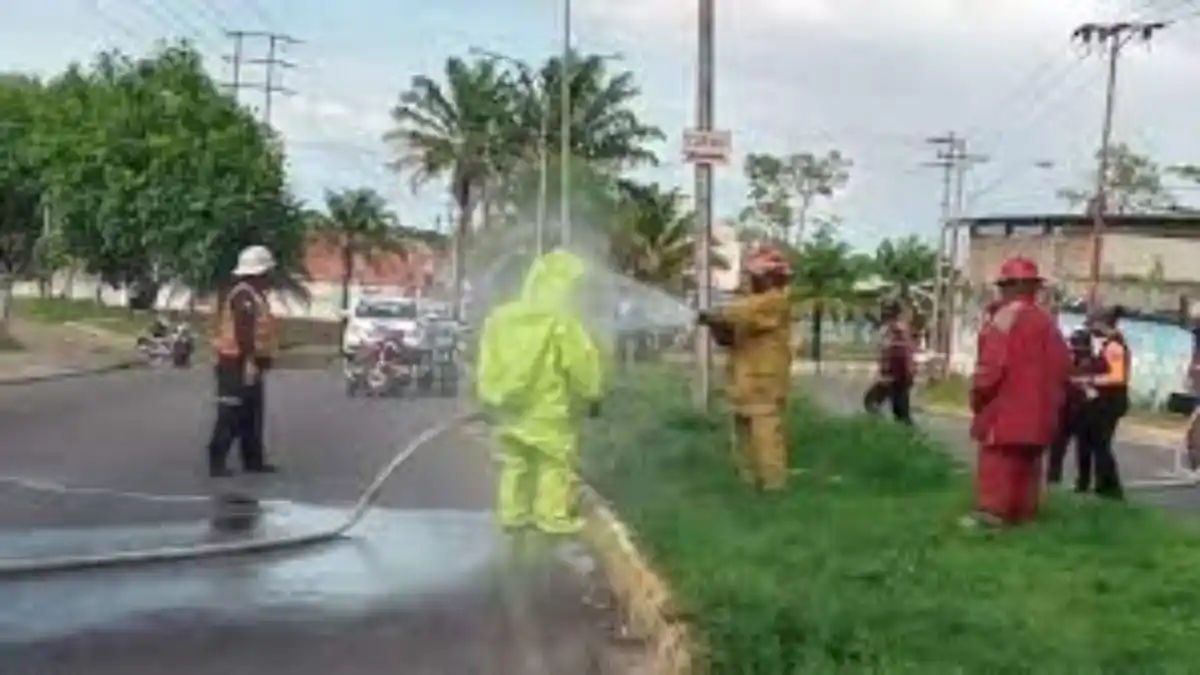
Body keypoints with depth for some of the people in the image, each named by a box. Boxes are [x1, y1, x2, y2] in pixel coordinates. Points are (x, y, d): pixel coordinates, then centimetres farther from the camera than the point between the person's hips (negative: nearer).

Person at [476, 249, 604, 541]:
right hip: (549, 410, -6)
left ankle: (513, 514, 17)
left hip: (510, 408, 6)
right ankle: (553, 517, 2)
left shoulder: (500, 317, 6)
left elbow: (488, 364, 11)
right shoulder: (561, 322, -15)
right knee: (555, 464, 1)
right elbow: (582, 364, -12)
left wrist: (490, 397, 19)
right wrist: (592, 395, 3)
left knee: (515, 462, 14)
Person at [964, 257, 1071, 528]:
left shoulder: (1006, 316, -11)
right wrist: (1052, 398, 20)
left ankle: (991, 511, -11)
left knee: (996, 460, -6)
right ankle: (1023, 513, 15)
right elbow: (1062, 364, 14)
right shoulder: (1046, 320, 14)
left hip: (1006, 405, -8)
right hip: (1037, 408, 8)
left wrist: (979, 392, -9)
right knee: (1027, 461, 12)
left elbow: (992, 361, -18)